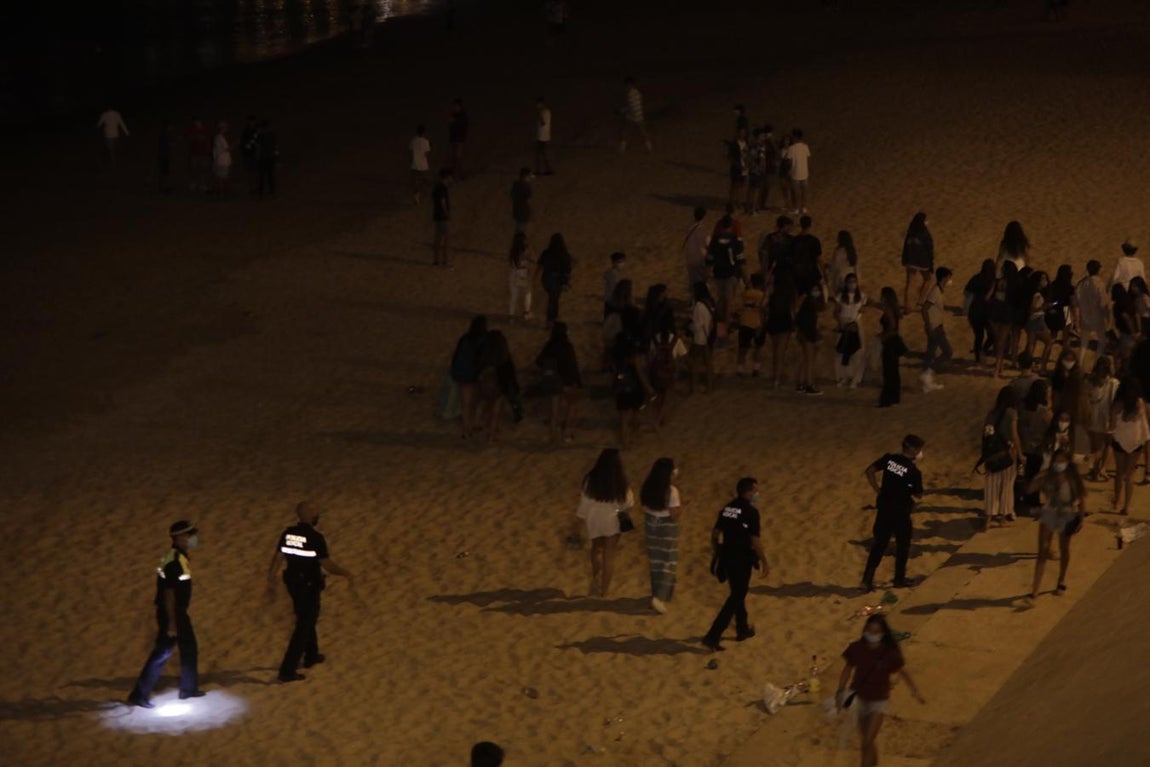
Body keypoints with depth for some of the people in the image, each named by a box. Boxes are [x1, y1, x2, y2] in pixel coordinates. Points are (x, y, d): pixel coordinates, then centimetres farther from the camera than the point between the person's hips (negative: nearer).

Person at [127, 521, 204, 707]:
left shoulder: (180, 557, 8)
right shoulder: (174, 561, -23)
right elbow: (168, 592, -25)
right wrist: (171, 622, -24)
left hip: (180, 612, 10)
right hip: (171, 613, -10)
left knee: (189, 649, 19)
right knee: (162, 652, -8)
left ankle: (188, 688, 32)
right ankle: (139, 694, -4)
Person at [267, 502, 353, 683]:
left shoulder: (288, 533, -6)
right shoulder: (316, 538, -24)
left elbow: (277, 558, 1)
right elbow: (328, 565, -20)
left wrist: (271, 580, 13)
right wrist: (346, 573, -2)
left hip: (293, 583, 7)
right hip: (309, 587, -7)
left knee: (307, 619, 27)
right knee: (303, 627, 2)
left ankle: (311, 656, 44)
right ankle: (287, 670, 0)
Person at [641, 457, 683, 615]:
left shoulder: (647, 487, -3)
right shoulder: (671, 491, -22)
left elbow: (645, 505, 7)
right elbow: (675, 513, -21)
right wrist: (681, 505, -3)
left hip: (651, 524, 6)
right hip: (667, 527, -6)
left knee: (656, 560, 19)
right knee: (668, 562, 4)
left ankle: (657, 594, 32)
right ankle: (660, 597, -6)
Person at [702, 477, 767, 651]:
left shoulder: (727, 508, 4)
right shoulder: (751, 512, -18)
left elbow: (715, 534, 9)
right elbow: (755, 541, -18)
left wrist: (716, 553, 22)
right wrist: (764, 562, -8)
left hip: (726, 557, 7)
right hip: (742, 561, -7)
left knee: (737, 593, 24)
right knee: (736, 598, 1)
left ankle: (743, 629, 39)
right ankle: (712, 637, -5)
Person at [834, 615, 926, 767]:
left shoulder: (890, 652, -19)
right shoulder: (856, 649, -14)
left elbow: (902, 672, -4)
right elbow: (848, 669, 1)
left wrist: (915, 691, 0)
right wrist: (840, 691, -3)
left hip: (879, 700, -3)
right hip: (859, 698, 3)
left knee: (867, 743, -9)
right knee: (865, 742, 18)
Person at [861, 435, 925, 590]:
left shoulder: (889, 458, -6)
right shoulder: (914, 472, -19)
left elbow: (869, 471, -3)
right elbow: (918, 495, -6)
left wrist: (878, 490, 6)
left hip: (884, 508, 5)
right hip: (901, 513, -5)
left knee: (879, 543, 15)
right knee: (902, 545, 17)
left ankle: (867, 579, 12)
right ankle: (899, 579, 28)